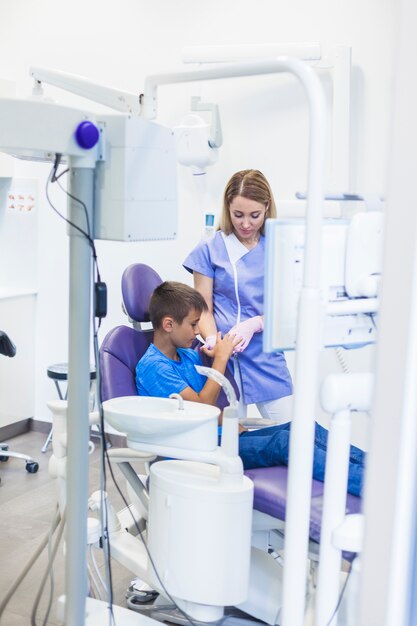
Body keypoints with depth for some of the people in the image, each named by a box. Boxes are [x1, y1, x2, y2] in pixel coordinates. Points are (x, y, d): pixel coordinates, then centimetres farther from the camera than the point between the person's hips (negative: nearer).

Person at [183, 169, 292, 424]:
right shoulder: (210, 249, 4)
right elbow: (204, 308, 3)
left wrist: (254, 324, -14)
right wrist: (212, 340, -16)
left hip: (267, 356, 2)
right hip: (227, 358, -2)